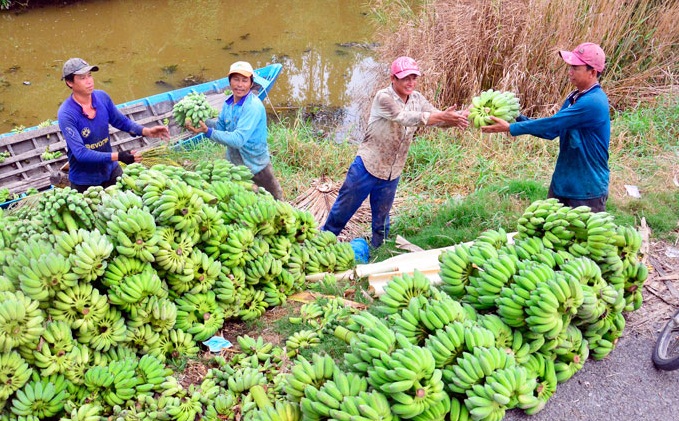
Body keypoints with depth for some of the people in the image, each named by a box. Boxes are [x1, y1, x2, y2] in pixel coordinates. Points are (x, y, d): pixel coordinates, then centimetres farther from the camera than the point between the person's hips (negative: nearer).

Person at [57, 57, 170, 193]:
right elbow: (81, 153, -29)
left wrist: (147, 131, -10)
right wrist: (118, 156, -37)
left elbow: (122, 122, 6)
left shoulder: (102, 97, -9)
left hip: (111, 170, 4)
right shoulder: (66, 114, -24)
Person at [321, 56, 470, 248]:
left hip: (392, 174, 5)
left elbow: (438, 117, -6)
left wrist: (456, 119, -29)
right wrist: (443, 116, -38)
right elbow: (405, 117, -32)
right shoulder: (383, 98, -19)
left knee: (381, 220, 18)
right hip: (367, 167, -5)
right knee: (342, 212, 8)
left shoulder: (417, 99, 2)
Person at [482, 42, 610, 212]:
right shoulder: (574, 98, 7)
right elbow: (552, 131, 8)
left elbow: (552, 124, -24)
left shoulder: (593, 102, -23)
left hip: (588, 189, -9)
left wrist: (510, 128, -19)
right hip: (562, 183, 9)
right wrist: (517, 119, -2)